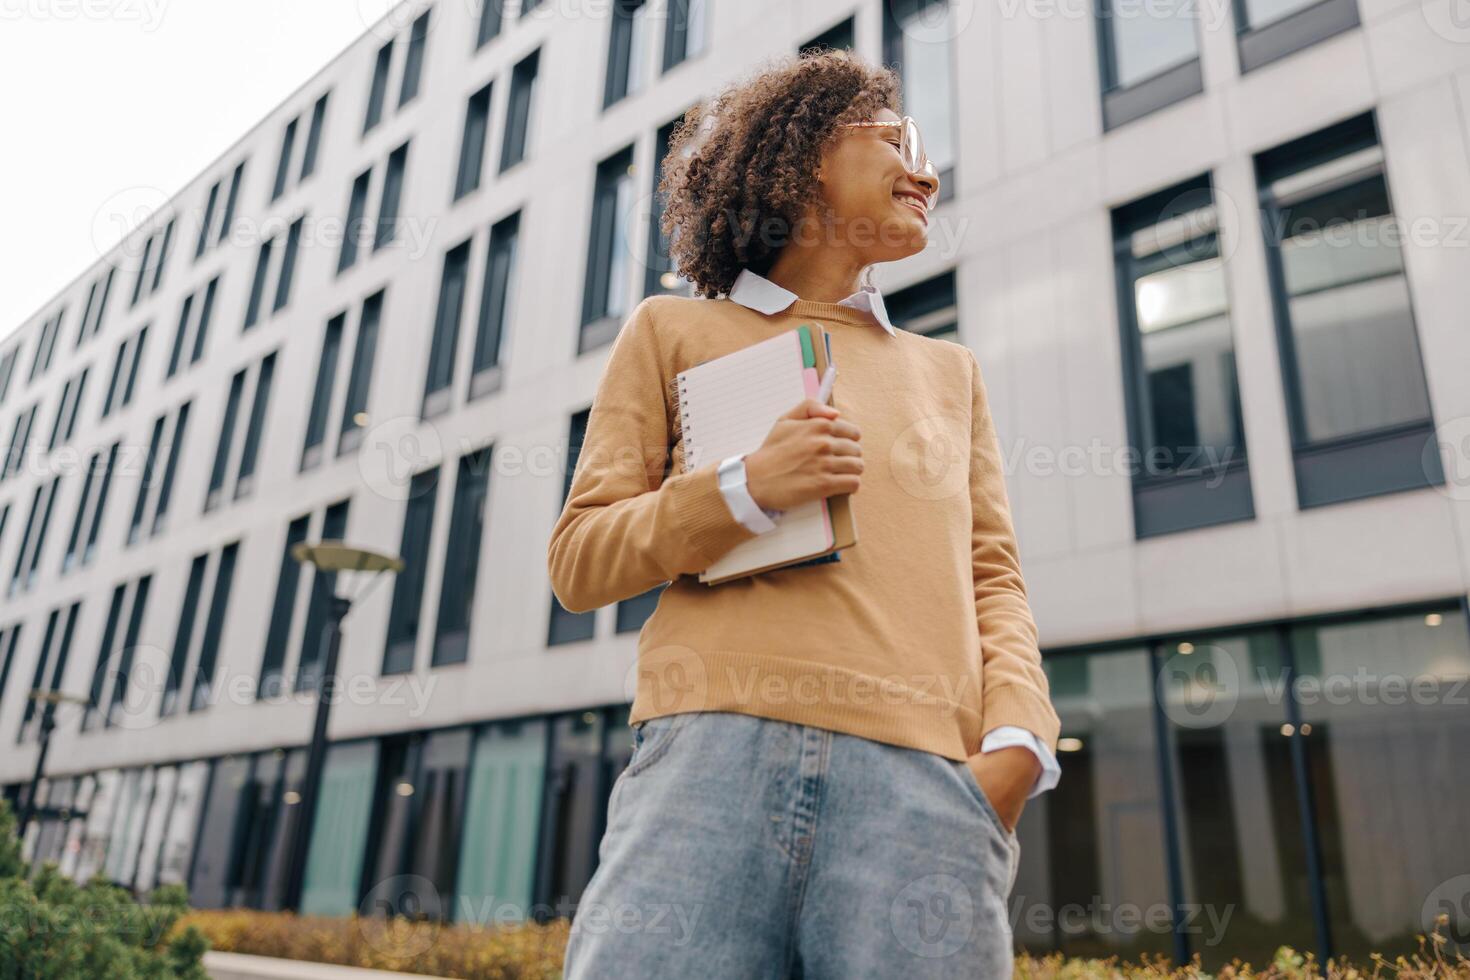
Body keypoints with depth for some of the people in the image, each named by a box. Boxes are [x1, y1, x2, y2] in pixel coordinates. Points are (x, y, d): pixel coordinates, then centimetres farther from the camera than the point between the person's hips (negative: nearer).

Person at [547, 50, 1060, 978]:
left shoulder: (949, 370, 26)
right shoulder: (673, 330, 17)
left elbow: (993, 580, 17)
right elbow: (580, 560, 10)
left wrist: (1016, 739, -2)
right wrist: (744, 491, -7)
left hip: (927, 774, 3)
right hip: (715, 752, -2)